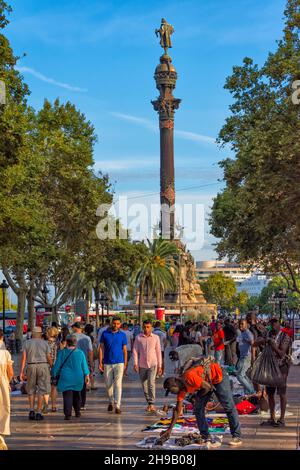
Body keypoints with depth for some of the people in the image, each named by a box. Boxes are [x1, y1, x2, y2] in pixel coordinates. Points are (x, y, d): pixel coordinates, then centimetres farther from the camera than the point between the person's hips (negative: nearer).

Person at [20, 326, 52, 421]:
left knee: (31, 390, 15)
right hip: (43, 366, -1)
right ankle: (38, 413, -2)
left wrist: (21, 372, -3)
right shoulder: (45, 343, 2)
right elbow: (49, 358, -3)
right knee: (41, 390, 3)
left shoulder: (27, 343, 3)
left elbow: (24, 357, -4)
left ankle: (31, 411, 3)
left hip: (31, 367, 1)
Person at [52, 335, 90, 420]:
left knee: (67, 395, -2)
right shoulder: (80, 353, -1)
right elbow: (84, 366, 4)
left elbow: (57, 365, -3)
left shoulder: (62, 353, -6)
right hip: (78, 378, 2)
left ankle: (68, 414, -13)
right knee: (76, 394, 19)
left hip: (66, 378, -2)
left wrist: (53, 374, 10)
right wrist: (87, 376, 15)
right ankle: (77, 412, 29)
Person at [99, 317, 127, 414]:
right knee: (108, 384, 9)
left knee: (118, 384, -9)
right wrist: (100, 362, -2)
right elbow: (101, 348, 3)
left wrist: (125, 364, 4)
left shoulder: (122, 335, 4)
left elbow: (124, 350, 7)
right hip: (107, 363, 1)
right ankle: (111, 402, 30)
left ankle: (117, 406, -10)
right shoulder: (105, 334, 2)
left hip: (119, 363, -1)